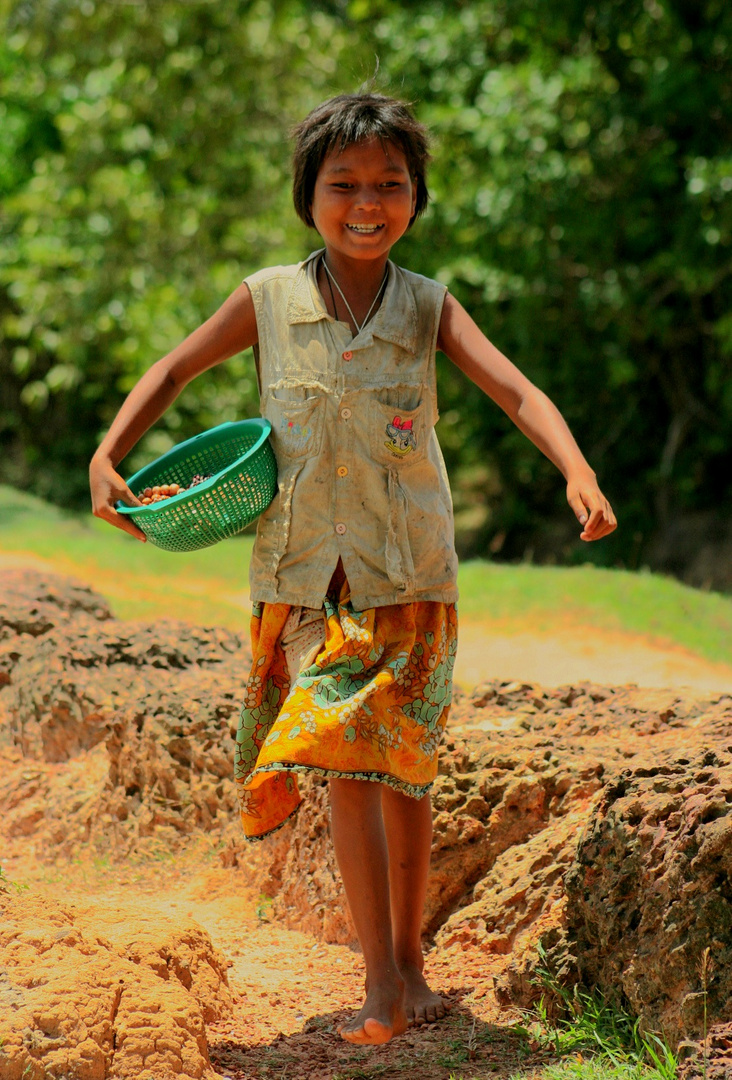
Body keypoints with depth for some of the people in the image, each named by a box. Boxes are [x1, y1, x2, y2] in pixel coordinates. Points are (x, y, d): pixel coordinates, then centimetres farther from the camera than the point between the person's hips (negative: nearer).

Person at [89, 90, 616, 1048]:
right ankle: (385, 983, -3)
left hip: (409, 578, 0)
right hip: (305, 579, 0)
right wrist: (108, 456, -3)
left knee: (402, 766, 7)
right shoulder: (269, 299, -2)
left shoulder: (429, 308, -2)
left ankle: (406, 960, 22)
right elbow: (176, 369, 10)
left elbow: (519, 393, -11)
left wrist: (578, 473, -29)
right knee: (347, 768, -7)